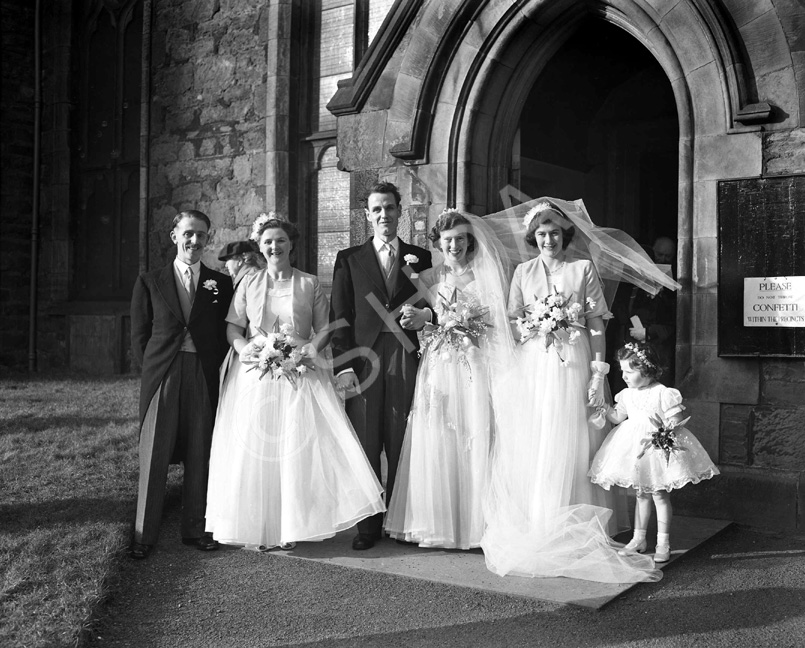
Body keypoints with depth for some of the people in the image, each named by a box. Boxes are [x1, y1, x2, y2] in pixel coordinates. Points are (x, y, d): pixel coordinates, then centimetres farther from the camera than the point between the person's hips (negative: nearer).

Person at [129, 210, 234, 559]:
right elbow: (139, 334, 7)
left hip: (204, 379, 1)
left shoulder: (221, 284, 9)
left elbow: (224, 334, 9)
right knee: (153, 456, 2)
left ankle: (194, 528, 19)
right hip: (161, 378, -1)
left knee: (199, 457, 7)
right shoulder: (150, 282, 6)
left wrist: (210, 368, 1)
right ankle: (144, 534, 11)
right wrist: (152, 369, 1)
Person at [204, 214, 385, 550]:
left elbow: (324, 328, 7)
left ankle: (291, 527, 2)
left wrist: (311, 348, -11)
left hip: (299, 374, -1)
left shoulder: (309, 283, 7)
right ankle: (255, 528, 6)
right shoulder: (249, 284, 11)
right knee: (254, 448, -2)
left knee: (297, 446, -7)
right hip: (255, 374, 1)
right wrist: (243, 347, -10)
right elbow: (233, 328, 10)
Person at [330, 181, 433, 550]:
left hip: (406, 360, 1)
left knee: (402, 446, 1)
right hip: (363, 360, -1)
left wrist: (424, 315, -8)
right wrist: (343, 366, -5)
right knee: (365, 446, -1)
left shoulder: (420, 257, 14)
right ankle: (368, 525, 8)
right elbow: (339, 317, 4)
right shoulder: (349, 259, 10)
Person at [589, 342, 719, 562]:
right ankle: (639, 538, 24)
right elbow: (618, 418, 10)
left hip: (659, 448, -6)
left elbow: (675, 423, -14)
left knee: (660, 494, 2)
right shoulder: (627, 394, 3)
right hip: (636, 449, 6)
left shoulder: (663, 394, -16)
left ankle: (663, 543, 10)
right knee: (641, 494, 15)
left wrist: (662, 433, -26)